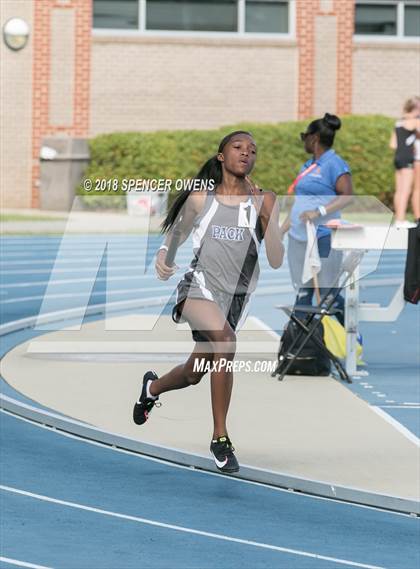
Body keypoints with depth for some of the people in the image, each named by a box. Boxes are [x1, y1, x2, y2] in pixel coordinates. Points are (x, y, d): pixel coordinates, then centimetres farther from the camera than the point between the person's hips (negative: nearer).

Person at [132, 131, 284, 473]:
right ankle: (220, 438, -25)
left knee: (194, 374, 14)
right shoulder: (200, 199, 1)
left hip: (237, 297, 3)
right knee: (224, 338, -33)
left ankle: (152, 387, 52)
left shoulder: (261, 203, 0)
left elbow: (276, 262, -5)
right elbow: (175, 237, 15)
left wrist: (270, 218, -18)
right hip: (200, 288, -3)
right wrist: (163, 258, -7)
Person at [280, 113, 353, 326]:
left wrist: (319, 211, -28)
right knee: (302, 293, 8)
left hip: (323, 239, -9)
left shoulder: (335, 164, -9)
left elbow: (347, 196, -19)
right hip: (298, 240, 9)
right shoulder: (308, 166, 18)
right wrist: (282, 230, 21)